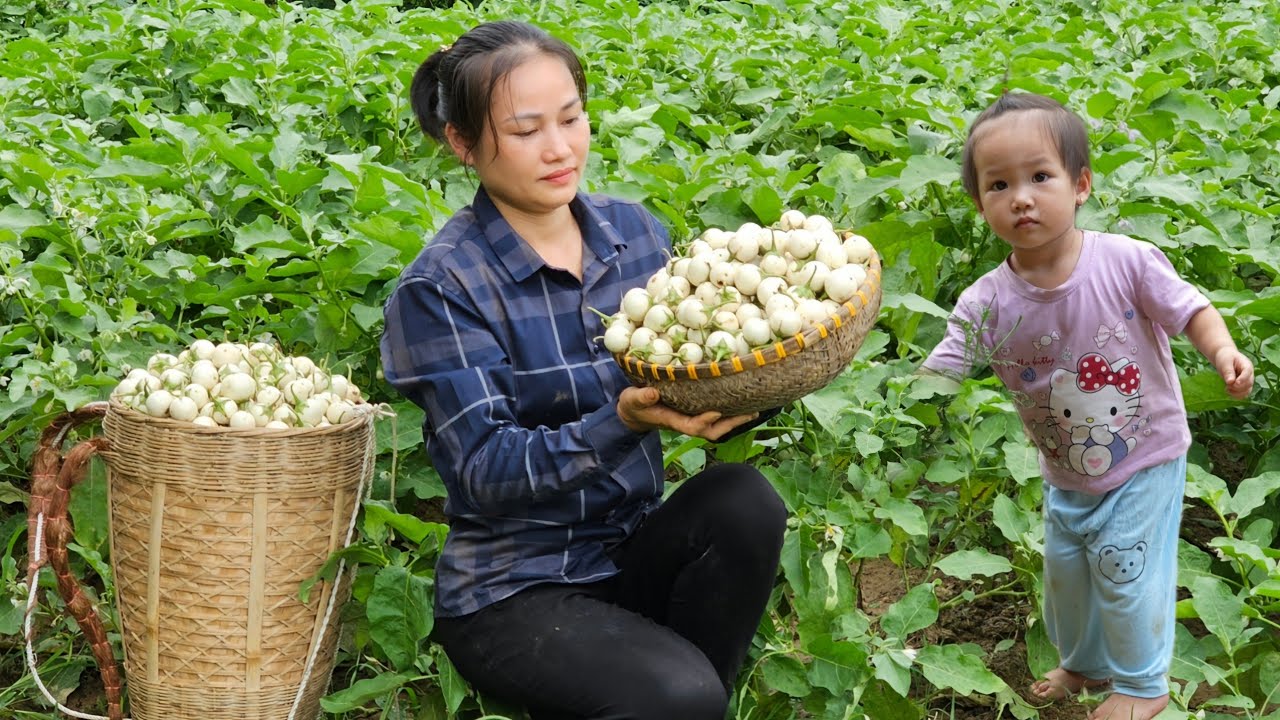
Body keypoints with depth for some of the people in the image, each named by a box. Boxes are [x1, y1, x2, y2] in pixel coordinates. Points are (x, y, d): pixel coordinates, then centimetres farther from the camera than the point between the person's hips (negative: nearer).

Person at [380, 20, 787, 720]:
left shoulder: (635, 231, 3)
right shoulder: (442, 286, -12)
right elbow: (487, 473, -17)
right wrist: (623, 421, -32)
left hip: (637, 551, 5)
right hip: (514, 589, -5)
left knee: (742, 498, -24)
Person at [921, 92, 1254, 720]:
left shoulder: (1126, 261, -23)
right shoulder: (986, 304, -18)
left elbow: (1187, 308, -11)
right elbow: (936, 377, -14)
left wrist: (1223, 350, -29)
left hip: (1145, 459, -4)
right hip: (1066, 475, 4)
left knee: (1125, 571, 2)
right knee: (1064, 573, 20)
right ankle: (1085, 663, 49)